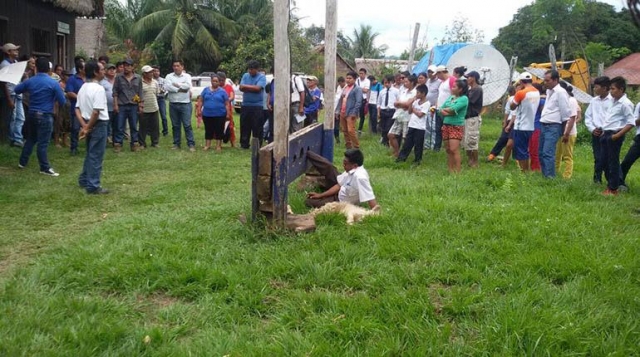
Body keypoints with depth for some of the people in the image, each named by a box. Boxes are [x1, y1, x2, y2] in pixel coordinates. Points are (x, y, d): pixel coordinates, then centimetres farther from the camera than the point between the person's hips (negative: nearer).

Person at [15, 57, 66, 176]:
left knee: (30, 139, 20)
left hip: (32, 114, 5)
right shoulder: (53, 83, -13)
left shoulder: (30, 81, 2)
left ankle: (22, 162, 29)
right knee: (43, 143, -3)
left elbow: (16, 90, 17)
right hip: (45, 116, -5)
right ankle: (45, 168, 2)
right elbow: (62, 101, -10)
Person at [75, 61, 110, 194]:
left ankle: (84, 180, 30)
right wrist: (88, 127, -14)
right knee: (96, 156, -2)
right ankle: (93, 186, 2)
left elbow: (77, 109, 10)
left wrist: (84, 125, 2)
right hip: (99, 124, -9)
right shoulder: (98, 89, -17)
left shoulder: (83, 88, 11)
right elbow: (96, 112, -24)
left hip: (89, 124, 9)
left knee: (90, 154, 21)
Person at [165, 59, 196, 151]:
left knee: (187, 125, -4)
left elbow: (188, 86, -14)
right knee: (175, 125, 9)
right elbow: (167, 87, -11)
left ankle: (191, 144, -2)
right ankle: (176, 144, 17)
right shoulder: (169, 76, 7)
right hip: (173, 104, 2)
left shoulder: (187, 76, 5)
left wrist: (176, 84, -7)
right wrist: (181, 89, -12)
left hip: (185, 104, -2)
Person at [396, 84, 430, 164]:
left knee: (418, 145, 3)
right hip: (412, 125, 6)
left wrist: (413, 109, -4)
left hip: (419, 128, -6)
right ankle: (401, 157, 15)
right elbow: (409, 111, 12)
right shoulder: (416, 101, 11)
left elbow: (420, 114, -17)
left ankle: (417, 160, 13)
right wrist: (411, 103, 0)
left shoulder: (427, 103, -10)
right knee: (407, 143, 10)